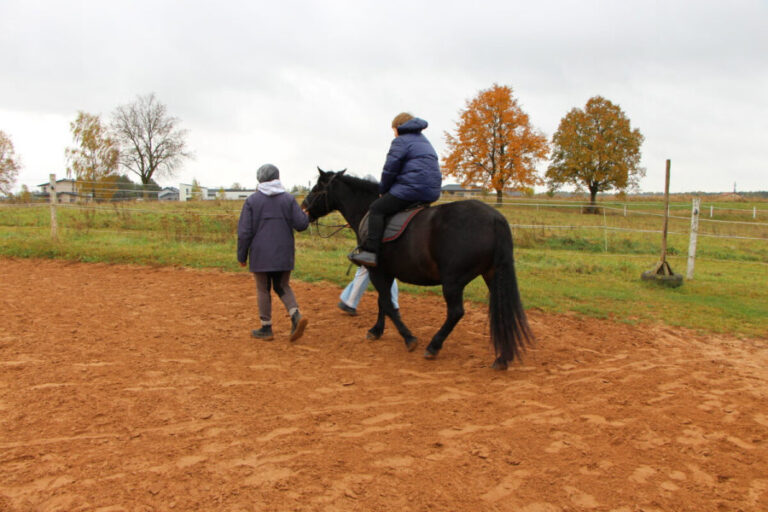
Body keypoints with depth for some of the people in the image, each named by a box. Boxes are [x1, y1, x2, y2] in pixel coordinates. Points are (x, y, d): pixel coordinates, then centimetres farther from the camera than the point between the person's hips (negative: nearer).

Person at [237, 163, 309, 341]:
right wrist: (307, 215, 18)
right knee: (283, 287, 14)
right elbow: (301, 224, -5)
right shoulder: (288, 199, 2)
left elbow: (244, 231, -5)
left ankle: (266, 328, 15)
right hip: (284, 254, 2)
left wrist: (241, 256, 3)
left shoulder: (252, 200, -2)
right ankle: (296, 316, -7)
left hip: (260, 255, -2)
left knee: (263, 290, 8)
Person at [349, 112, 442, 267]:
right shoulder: (425, 142, 27)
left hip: (412, 189, -10)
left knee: (376, 208, -5)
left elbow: (390, 169, -7)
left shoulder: (401, 141, -1)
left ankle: (370, 251, -15)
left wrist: (383, 189, 10)